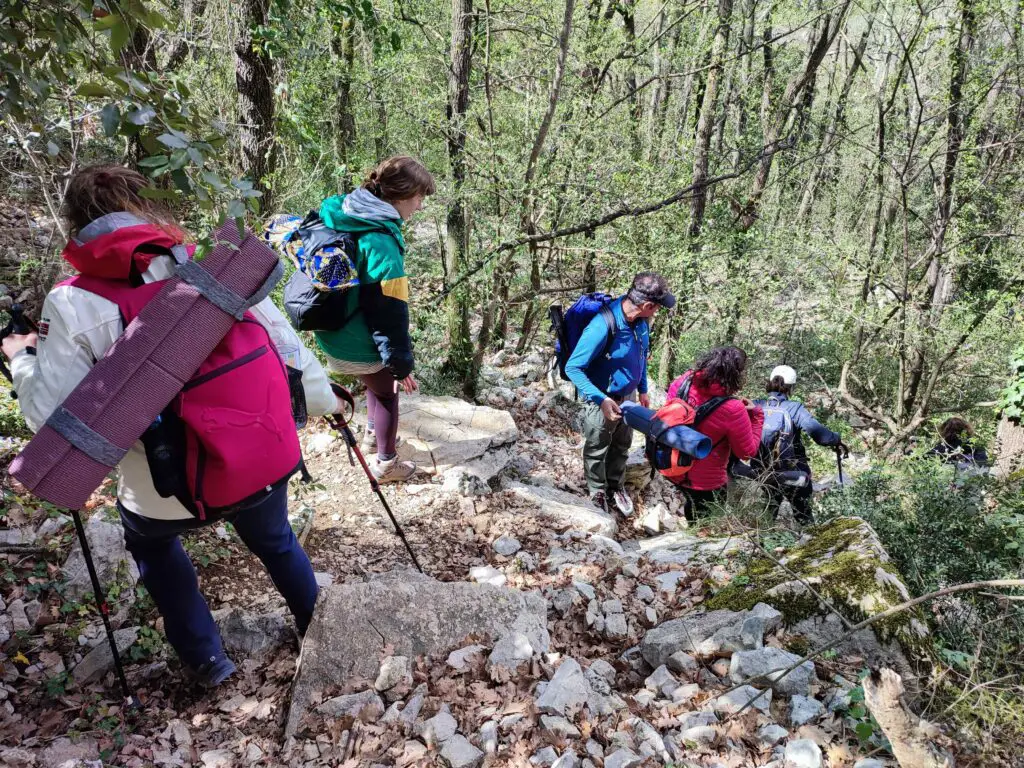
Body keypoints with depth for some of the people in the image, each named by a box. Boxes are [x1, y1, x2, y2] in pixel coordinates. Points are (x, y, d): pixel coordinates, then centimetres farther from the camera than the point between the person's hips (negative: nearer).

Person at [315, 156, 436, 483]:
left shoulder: (339, 214, -1)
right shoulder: (381, 241, -29)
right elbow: (390, 311, -27)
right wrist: (400, 363, -19)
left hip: (331, 334, 8)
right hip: (358, 347, -8)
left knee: (378, 381, 31)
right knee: (388, 391, 17)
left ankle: (373, 435, 52)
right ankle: (385, 463, 33)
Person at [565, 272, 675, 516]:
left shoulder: (640, 320, -11)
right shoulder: (602, 326, -35)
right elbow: (573, 368, -30)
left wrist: (642, 390, 13)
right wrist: (601, 400, -36)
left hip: (628, 396, 7)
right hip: (603, 400, -6)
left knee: (622, 444, 24)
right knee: (597, 448, 17)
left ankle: (615, 487, 46)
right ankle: (597, 493, 40)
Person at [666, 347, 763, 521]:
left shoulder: (685, 381, -17)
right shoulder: (732, 409, -30)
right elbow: (747, 452, -16)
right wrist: (756, 415, -7)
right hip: (705, 484, -6)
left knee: (693, 509, 33)